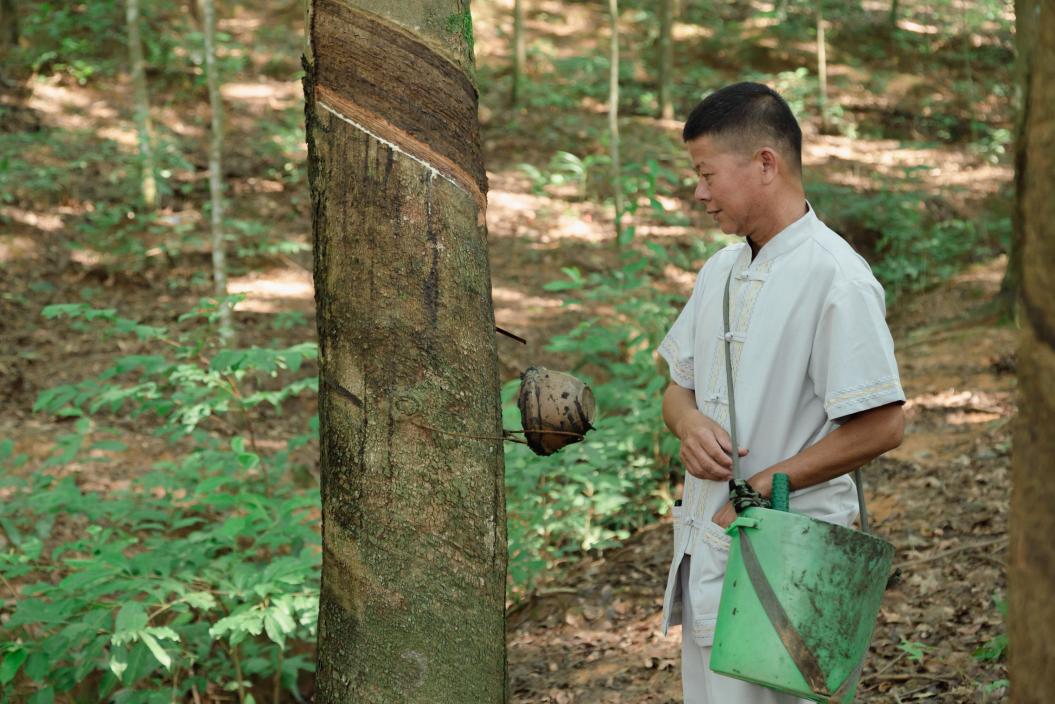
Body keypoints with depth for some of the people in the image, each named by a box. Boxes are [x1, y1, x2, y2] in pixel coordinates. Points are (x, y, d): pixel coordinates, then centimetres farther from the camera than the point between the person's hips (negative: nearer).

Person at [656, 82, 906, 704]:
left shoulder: (835, 277, -15)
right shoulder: (720, 271, 11)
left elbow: (882, 425, -18)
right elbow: (678, 386, 18)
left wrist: (762, 488, -15)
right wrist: (690, 425, -6)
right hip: (704, 551, 8)